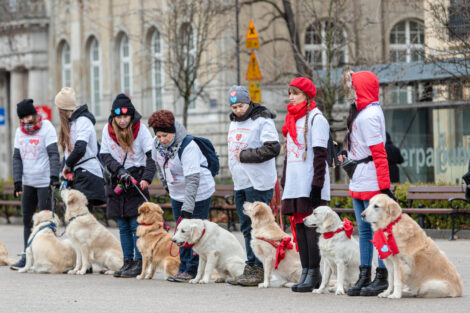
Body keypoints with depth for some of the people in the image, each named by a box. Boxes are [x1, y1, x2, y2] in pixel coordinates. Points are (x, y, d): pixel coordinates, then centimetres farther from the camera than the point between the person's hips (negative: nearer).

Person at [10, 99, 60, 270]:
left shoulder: (47, 128, -6)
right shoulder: (20, 131, 10)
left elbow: (53, 154, -12)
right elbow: (17, 157, 12)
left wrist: (54, 176, -23)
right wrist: (17, 181, 3)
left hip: (45, 181, -6)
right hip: (28, 182, 6)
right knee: (27, 220, 7)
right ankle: (27, 257, 12)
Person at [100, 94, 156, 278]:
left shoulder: (141, 129, -9)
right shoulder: (108, 129, 1)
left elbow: (152, 155, -12)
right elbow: (104, 154, 4)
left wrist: (146, 178, -25)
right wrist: (119, 169, -13)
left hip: (137, 180, -4)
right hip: (117, 180, 4)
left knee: (136, 224, -8)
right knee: (123, 226, 7)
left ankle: (140, 263, -5)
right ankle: (128, 261, 12)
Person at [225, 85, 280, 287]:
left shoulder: (262, 121, -8)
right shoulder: (234, 123, 18)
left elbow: (273, 148, -18)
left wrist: (245, 155, -14)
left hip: (258, 183, -9)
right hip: (240, 183, 9)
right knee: (246, 228, 10)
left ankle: (260, 270, -6)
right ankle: (250, 268, 14)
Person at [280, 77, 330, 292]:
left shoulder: (316, 119, -6)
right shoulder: (293, 119, 20)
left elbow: (320, 155, -12)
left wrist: (317, 186, -17)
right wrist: (284, 182, 19)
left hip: (310, 186, -8)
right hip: (294, 185, 8)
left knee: (311, 226, -8)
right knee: (299, 226, 6)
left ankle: (314, 274, -7)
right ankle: (306, 272, 8)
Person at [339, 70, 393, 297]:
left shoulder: (369, 115, -15)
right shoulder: (359, 112, 15)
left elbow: (379, 153, -19)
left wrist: (384, 186, -21)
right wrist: (347, 155, 7)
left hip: (371, 182, -10)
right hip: (358, 183, 10)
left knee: (378, 231, -5)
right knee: (364, 231, 12)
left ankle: (382, 278, -2)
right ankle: (364, 276, 16)